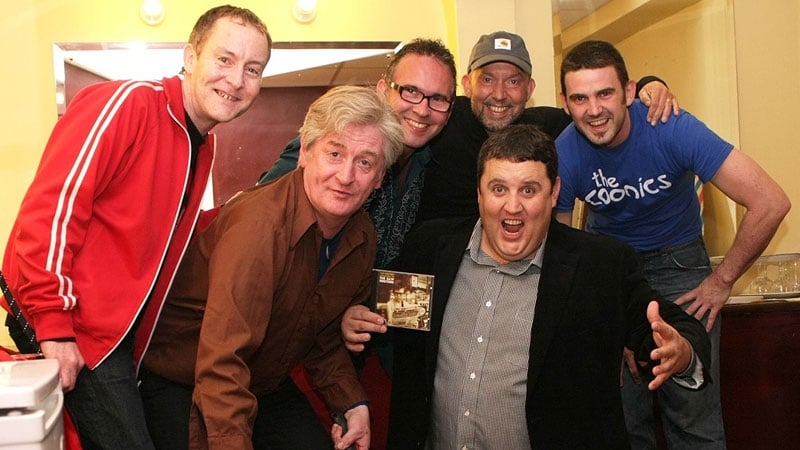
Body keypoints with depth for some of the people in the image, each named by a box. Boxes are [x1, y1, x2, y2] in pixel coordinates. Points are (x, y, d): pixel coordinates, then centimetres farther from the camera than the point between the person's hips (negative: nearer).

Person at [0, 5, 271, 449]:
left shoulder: (204, 146, 12)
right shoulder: (127, 104, -14)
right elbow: (51, 209, -20)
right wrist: (54, 325, -21)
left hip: (120, 332, 9)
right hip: (70, 328, -8)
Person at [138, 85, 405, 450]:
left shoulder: (362, 238, -6)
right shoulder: (259, 223, -31)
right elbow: (221, 366, -35)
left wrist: (352, 403, -2)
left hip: (267, 384, 7)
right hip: (180, 384, -6)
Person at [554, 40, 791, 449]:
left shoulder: (672, 129, -24)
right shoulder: (562, 157, -18)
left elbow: (770, 203, -23)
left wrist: (723, 279, -14)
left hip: (678, 262, -1)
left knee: (693, 414, -5)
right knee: (622, 417, 1)